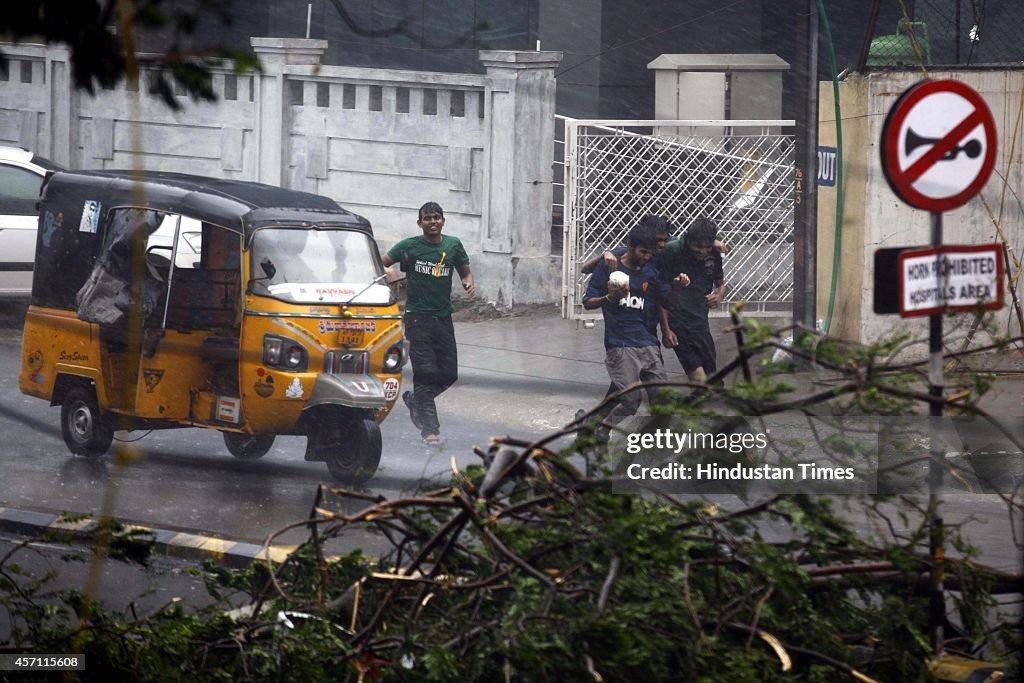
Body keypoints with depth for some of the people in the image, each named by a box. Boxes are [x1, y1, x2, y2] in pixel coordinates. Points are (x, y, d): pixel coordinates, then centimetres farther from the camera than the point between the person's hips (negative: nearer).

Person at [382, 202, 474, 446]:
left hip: (443, 317, 4)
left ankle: (414, 399, 31)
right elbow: (381, 264, -4)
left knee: (449, 374, 5)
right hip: (418, 317, -4)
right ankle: (430, 428, -7)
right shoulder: (409, 246, -3)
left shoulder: (453, 245, 6)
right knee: (425, 372, -10)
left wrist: (469, 283, -5)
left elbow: (464, 271, 18)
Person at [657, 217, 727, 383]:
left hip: (701, 324, 5)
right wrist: (665, 329, -10)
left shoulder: (714, 255, 3)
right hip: (678, 324, -5)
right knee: (699, 379, -14)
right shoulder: (672, 252, -11)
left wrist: (718, 296, -4)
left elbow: (720, 284, 20)